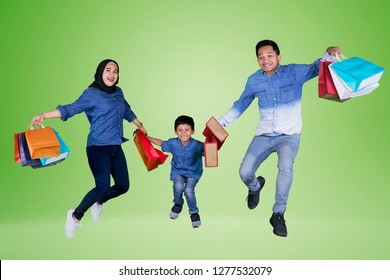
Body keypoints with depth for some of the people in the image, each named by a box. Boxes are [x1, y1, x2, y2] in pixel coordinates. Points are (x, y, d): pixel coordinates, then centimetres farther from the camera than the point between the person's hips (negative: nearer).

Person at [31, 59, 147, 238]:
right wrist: (44, 116, -20)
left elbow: (127, 111, 29)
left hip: (116, 148, 7)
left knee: (123, 186, 5)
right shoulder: (91, 94, -4)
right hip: (98, 148, -7)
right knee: (103, 187, -16)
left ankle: (99, 203, 34)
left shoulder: (118, 93, 13)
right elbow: (71, 109, -10)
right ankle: (76, 216, 8)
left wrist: (140, 126, 43)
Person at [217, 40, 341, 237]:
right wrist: (222, 121, 8)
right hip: (264, 135, 3)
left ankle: (278, 214, -12)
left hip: (289, 134, -3)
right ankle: (255, 187, 34)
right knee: (244, 173, -6)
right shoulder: (253, 81, 4)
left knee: (285, 168, -30)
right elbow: (240, 104, 15)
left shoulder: (295, 72, -4)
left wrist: (329, 55, -38)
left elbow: (316, 68, -16)